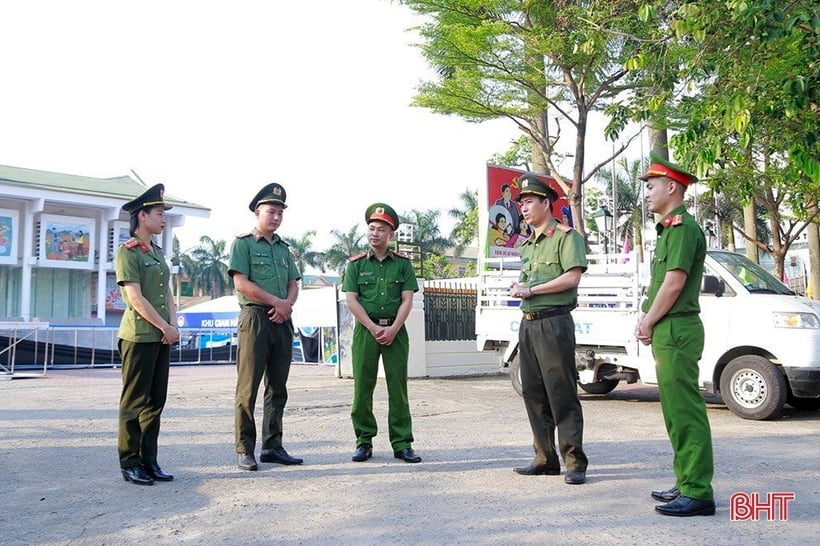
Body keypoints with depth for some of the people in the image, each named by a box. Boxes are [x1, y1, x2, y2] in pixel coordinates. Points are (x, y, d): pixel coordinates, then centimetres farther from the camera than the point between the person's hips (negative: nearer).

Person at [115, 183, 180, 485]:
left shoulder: (157, 252, 17)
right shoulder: (127, 252, -8)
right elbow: (136, 299, -14)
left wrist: (173, 325, 0)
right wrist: (166, 327, -12)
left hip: (162, 337, 8)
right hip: (138, 336, -8)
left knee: (155, 401, 10)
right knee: (134, 403, 0)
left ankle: (149, 461, 18)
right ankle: (130, 464, 9)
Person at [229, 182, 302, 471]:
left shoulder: (283, 247, 19)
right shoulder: (243, 243, 0)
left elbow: (293, 284, 15)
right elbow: (242, 283, -10)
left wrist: (286, 305, -6)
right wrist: (277, 301, -10)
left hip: (282, 321, 7)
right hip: (254, 319, -6)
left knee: (278, 389, 8)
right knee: (248, 388, -5)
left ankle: (273, 447, 15)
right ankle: (245, 450, 1)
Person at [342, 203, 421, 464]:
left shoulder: (402, 263, 7)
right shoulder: (356, 264, 6)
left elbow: (407, 300, 2)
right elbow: (351, 300, 0)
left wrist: (393, 329, -11)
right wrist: (373, 328, -10)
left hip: (395, 330, 0)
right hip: (365, 330, 0)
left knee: (398, 387, 0)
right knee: (362, 387, 1)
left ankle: (402, 444, 5)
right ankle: (364, 442, 11)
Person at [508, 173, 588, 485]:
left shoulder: (565, 236, -4)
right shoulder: (527, 244, 22)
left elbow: (572, 277, -15)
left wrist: (531, 290, -13)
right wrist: (517, 288, 4)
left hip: (554, 322, -9)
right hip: (528, 323, 9)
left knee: (562, 394, -8)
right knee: (534, 394, 9)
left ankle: (574, 462, -3)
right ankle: (546, 459, 17)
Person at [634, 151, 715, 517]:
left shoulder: (683, 226, -11)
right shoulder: (670, 228, 21)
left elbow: (674, 282, -18)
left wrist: (648, 324, -9)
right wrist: (646, 321, 8)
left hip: (676, 331, -11)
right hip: (668, 332, 11)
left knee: (685, 411, -9)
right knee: (677, 411, 14)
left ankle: (698, 493, -5)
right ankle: (687, 484, 22)